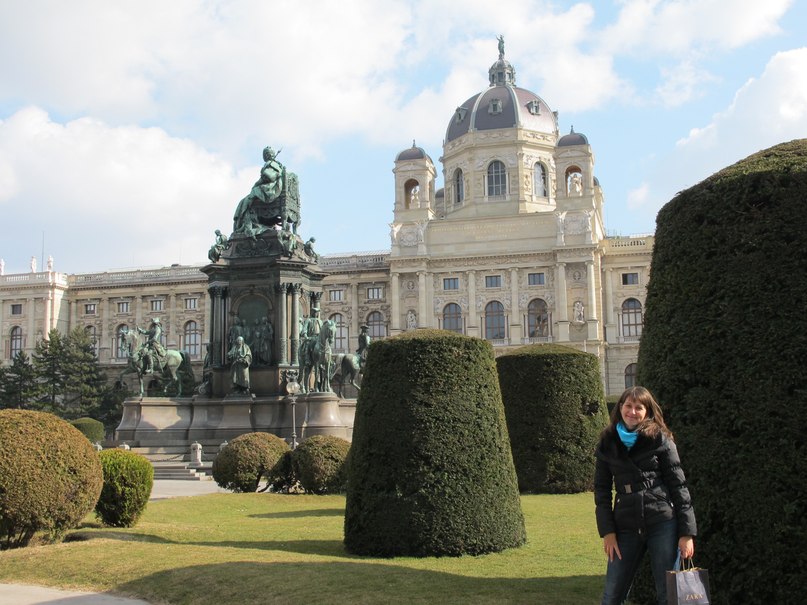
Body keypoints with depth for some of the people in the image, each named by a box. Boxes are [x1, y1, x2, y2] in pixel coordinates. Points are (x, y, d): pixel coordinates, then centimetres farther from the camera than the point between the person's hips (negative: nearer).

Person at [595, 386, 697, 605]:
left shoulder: (660, 440, 0)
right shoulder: (608, 444, 8)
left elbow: (679, 486, -1)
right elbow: (602, 489, 8)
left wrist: (687, 532, -6)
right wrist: (607, 531, -1)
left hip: (663, 524, -2)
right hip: (626, 527, 3)